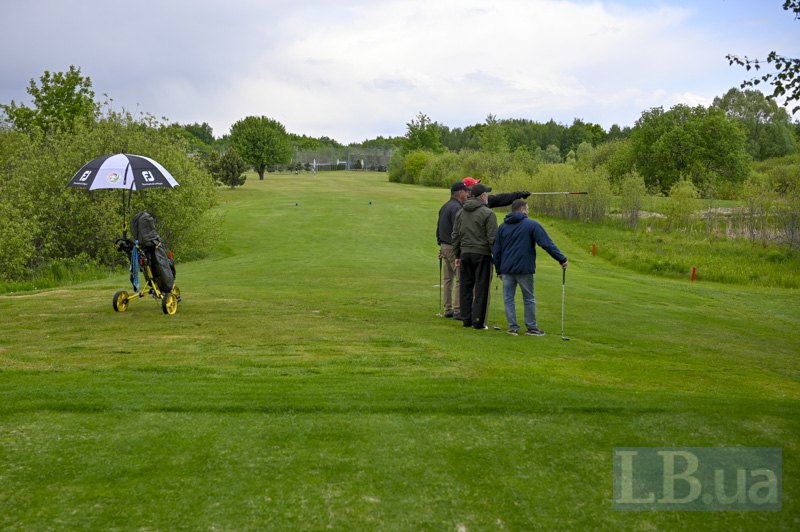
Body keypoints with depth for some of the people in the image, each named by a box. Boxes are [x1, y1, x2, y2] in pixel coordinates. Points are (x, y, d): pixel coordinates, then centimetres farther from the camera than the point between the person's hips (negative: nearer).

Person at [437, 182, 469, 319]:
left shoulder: (444, 207, 15)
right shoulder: (456, 208, -16)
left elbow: (438, 228, 20)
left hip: (444, 246, 10)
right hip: (454, 247, -10)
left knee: (447, 279, 13)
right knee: (460, 279, -7)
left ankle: (448, 309, 17)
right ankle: (458, 310, -8)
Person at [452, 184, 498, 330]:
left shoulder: (460, 212, 11)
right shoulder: (488, 213, -8)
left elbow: (455, 235, 14)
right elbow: (492, 237, -11)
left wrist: (457, 255, 19)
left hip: (465, 253, 6)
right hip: (482, 254, -5)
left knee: (466, 287, 10)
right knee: (481, 289, -1)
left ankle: (466, 319, 12)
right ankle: (478, 321, -1)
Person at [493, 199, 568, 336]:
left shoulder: (503, 227, 11)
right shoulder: (532, 225, -4)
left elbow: (496, 250, 13)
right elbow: (547, 244, -11)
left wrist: (499, 270, 19)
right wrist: (562, 259, -8)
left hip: (506, 269, 3)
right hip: (524, 270, -3)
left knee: (508, 298, 8)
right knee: (529, 299, 8)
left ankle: (513, 327, 7)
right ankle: (531, 327, 14)